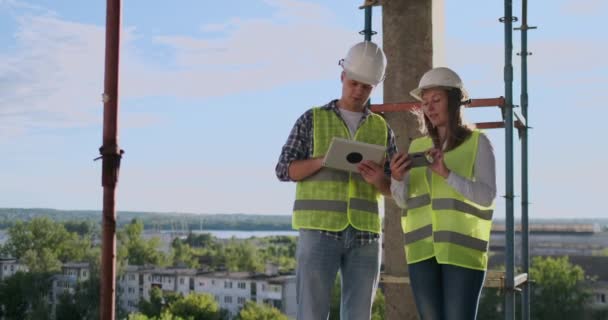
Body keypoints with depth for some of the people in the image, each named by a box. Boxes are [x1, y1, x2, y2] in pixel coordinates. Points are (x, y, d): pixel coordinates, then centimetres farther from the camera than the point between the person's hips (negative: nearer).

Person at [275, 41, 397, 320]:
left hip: (364, 234, 3)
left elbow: (394, 189, 11)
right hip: (320, 230, -3)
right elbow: (284, 170, 0)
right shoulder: (312, 119, 6)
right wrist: (323, 161, -17)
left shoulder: (382, 129, 13)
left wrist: (378, 179, -13)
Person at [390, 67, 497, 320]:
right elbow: (404, 200, 7)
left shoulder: (478, 143, 1)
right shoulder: (418, 146, 13)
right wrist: (397, 178, -14)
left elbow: (486, 196, -10)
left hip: (462, 249, -4)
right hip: (423, 249, 4)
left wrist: (447, 173, -22)